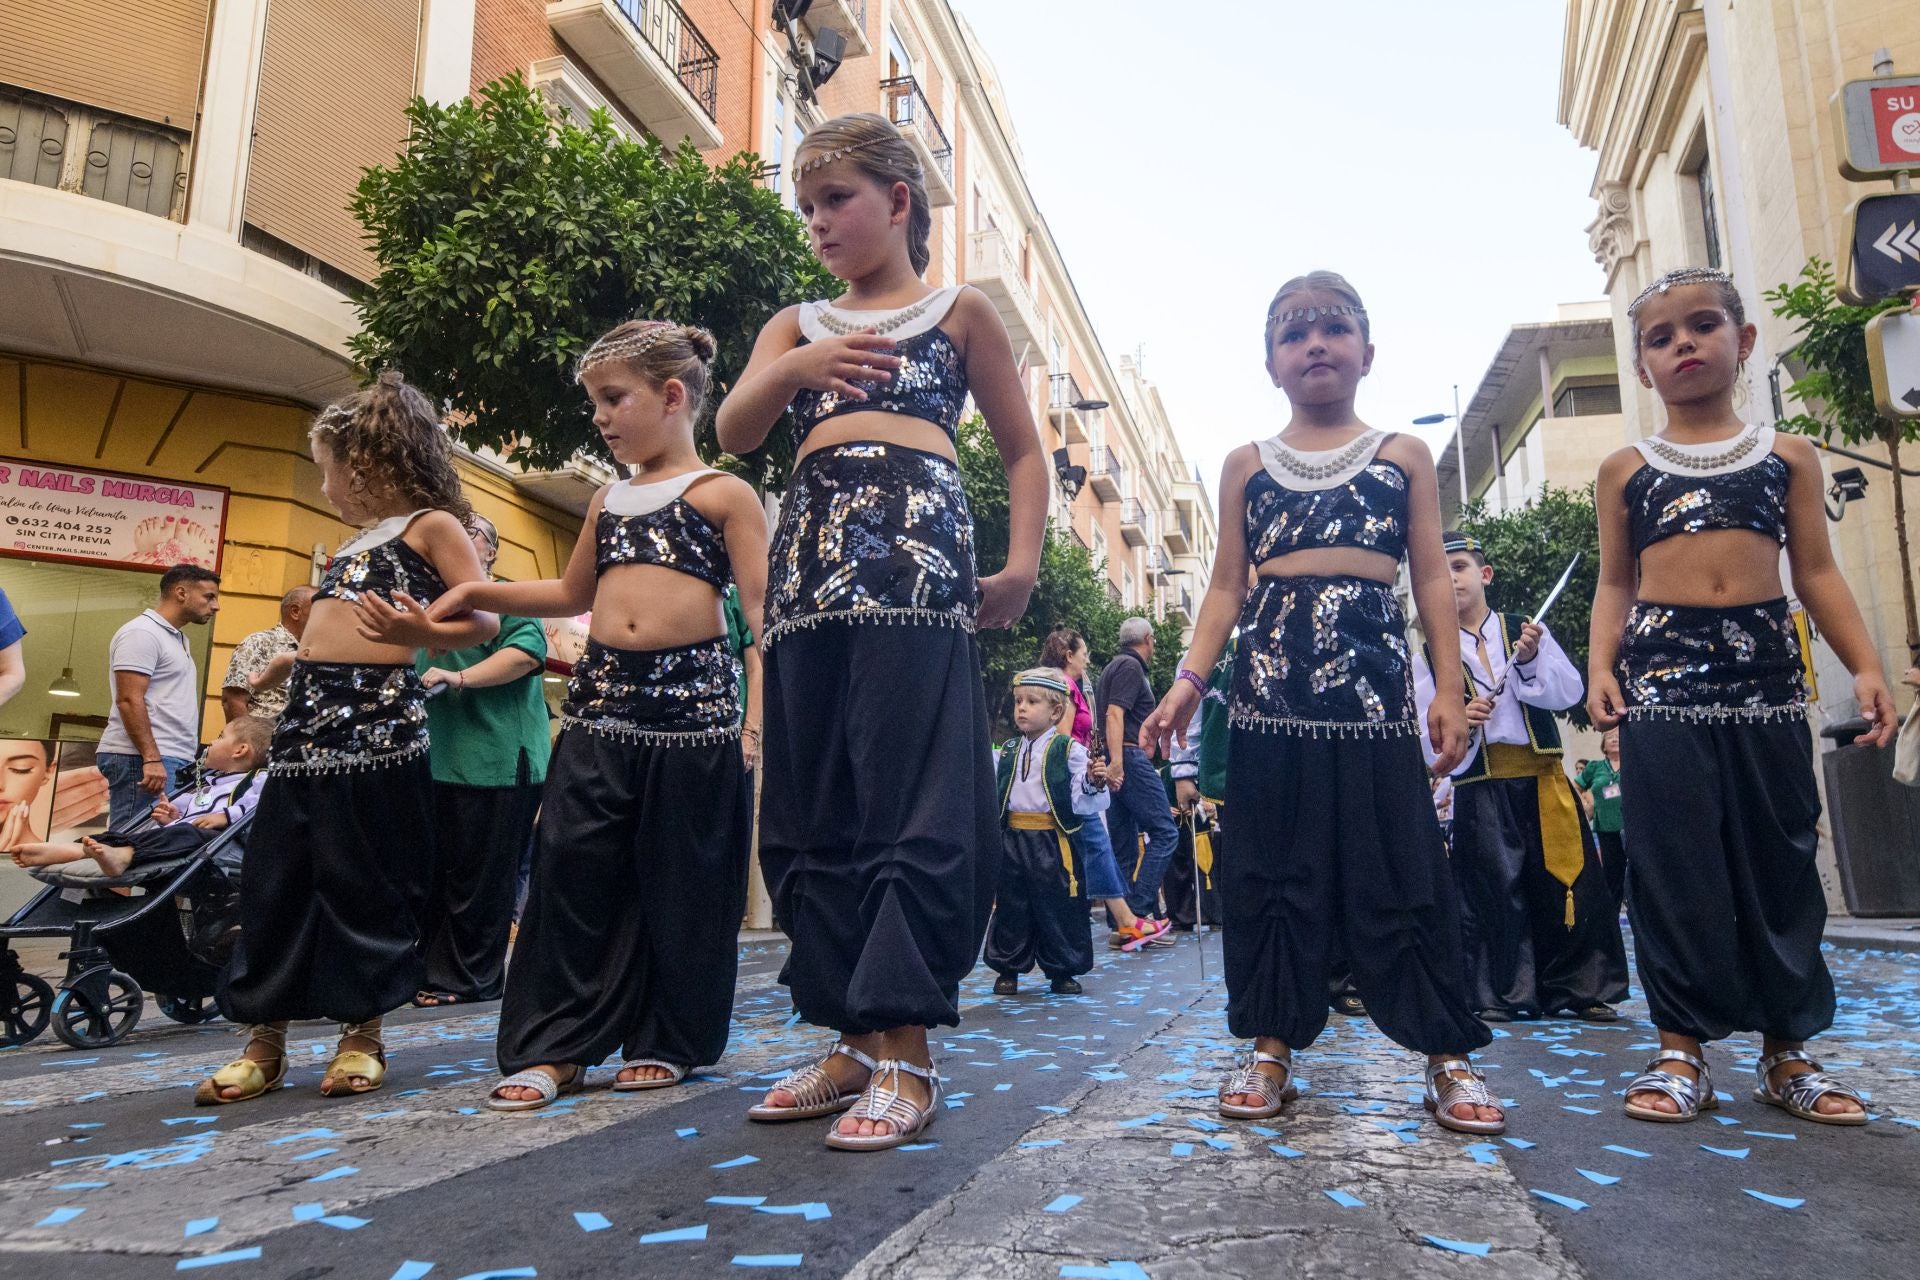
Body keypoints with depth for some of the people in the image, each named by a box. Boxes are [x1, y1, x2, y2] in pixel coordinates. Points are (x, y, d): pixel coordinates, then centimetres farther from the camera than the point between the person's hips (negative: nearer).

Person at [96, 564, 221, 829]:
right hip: (142, 760, -9)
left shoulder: (177, 637, 22)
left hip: (172, 760, 9)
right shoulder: (141, 633, -7)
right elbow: (129, 700, -15)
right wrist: (151, 758, -22)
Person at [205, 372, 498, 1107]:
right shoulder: (356, 541, 23)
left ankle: (362, 1035, 13)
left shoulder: (432, 524, -2)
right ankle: (263, 1040, 17)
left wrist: (419, 633, -29)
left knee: (366, 881, -1)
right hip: (310, 714, 8)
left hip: (377, 713, -8)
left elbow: (485, 619, -13)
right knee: (275, 877, 7)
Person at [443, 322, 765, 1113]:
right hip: (600, 701, 5)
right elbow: (573, 595, 31)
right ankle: (556, 1045, 13)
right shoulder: (607, 500, 17)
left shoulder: (724, 495, 0)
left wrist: (754, 722, -15)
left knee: (682, 881, 4)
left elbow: (764, 618, -5)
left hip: (693, 703, -5)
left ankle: (669, 1040, 19)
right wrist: (477, 593, 22)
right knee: (573, 873, 2)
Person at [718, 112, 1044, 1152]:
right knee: (809, 810, 3)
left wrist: (1021, 562, -1)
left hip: (914, 555, -5)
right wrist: (795, 369, -11)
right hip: (810, 558, 5)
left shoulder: (959, 311, 16)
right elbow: (734, 433, 9)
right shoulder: (799, 325, 24)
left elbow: (1022, 449, 14)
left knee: (913, 801, -11)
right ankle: (855, 1039, 13)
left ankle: (907, 1051, -4)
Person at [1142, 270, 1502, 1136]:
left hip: (1373, 681, -1)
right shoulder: (1248, 464, 14)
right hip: (1270, 683, 1)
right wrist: (1190, 680, 1)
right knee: (1270, 868, 4)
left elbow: (1432, 579, 8)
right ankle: (1272, 1044, 16)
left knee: (1400, 869, 0)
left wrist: (1449, 688, -1)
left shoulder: (1404, 456, 12)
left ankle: (1448, 1055, 12)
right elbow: (1227, 587, 11)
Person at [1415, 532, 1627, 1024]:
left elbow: (1570, 692, -1)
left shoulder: (1528, 630, 9)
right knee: (1493, 890, 1)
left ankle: (1580, 989, 18)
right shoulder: (1429, 656, 6)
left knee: (1566, 883, 3)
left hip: (1542, 778, 1)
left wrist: (1532, 659, -17)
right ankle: (1501, 996, 13)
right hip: (1479, 788, -1)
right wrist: (1456, 723, -19)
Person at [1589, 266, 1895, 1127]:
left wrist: (1864, 664, 0)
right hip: (1663, 671, -1)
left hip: (1766, 668, 2)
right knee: (1675, 860, -2)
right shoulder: (1626, 468, 10)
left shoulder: (1787, 456, 13)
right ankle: (1682, 1048, 8)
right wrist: (1601, 666, -5)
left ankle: (1788, 1049, 18)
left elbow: (1817, 573, 10)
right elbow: (1616, 583, 9)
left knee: (1780, 854, 6)